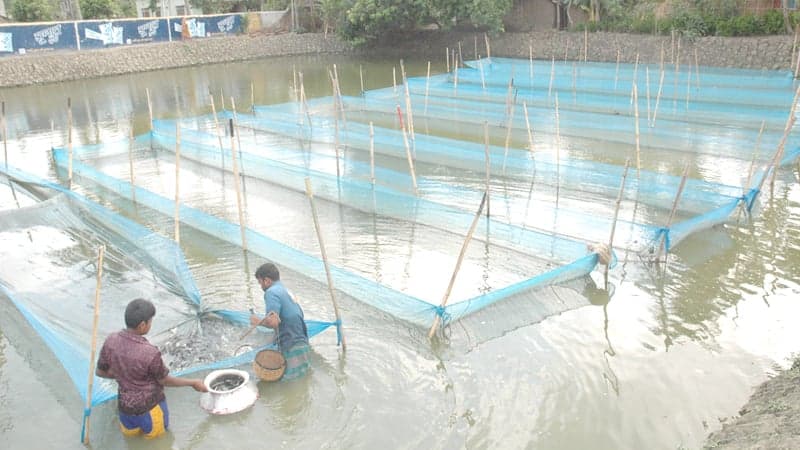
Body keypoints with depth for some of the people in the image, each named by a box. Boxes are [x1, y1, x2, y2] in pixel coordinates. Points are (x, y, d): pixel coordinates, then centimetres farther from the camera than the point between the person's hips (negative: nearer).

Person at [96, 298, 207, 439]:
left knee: (129, 431, 34)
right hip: (151, 405, -4)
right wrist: (193, 383, 2)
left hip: (126, 405, 5)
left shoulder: (110, 341, -14)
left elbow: (100, 371, 2)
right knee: (155, 432, 27)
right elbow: (164, 380, -13)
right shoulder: (150, 353, -30)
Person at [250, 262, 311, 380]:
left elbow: (273, 322, -21)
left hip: (292, 350, -9)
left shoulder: (271, 292, -11)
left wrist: (258, 321, -5)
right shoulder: (287, 291, 17)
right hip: (302, 343, 9)